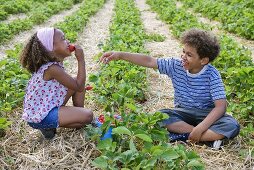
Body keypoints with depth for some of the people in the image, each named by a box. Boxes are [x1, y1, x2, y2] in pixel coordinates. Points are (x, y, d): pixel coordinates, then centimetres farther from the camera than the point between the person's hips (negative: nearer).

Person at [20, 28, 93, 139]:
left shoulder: (52, 64, 2)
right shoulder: (53, 68, -27)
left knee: (77, 81, 7)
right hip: (40, 117, -9)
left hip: (48, 106, 9)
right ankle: (49, 126, -4)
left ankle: (78, 116, 15)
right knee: (87, 116, -18)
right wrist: (81, 60, -20)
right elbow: (79, 87, -21)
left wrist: (79, 86, 2)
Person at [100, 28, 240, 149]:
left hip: (206, 114, -2)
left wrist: (200, 128, -34)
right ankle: (210, 136, -25)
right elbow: (149, 61, -12)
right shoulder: (176, 66, -10)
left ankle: (183, 136, -29)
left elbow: (221, 106, -24)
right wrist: (120, 55, -20)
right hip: (183, 112, 3)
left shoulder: (212, 75, -20)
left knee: (232, 126, -30)